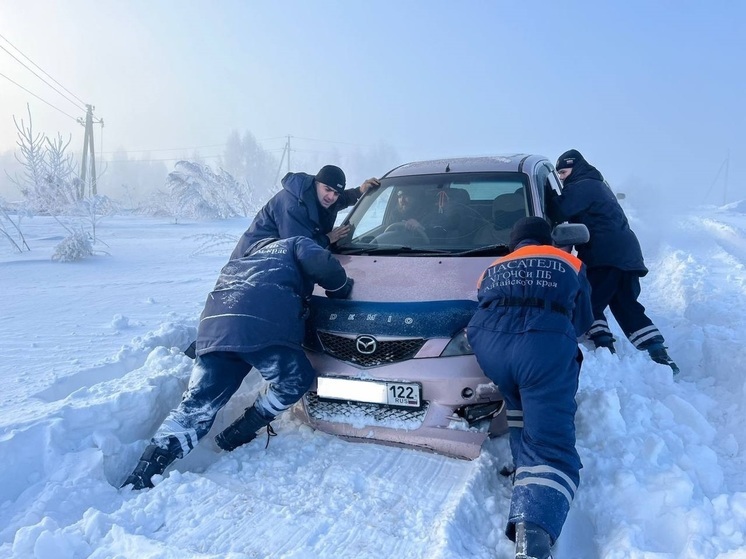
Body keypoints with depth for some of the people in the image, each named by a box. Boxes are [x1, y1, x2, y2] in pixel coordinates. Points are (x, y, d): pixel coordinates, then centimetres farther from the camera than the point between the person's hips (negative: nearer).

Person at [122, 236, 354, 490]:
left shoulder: (247, 257, 42)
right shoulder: (297, 244, 24)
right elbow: (325, 266, 5)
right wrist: (342, 290, 22)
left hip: (214, 326, 6)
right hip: (263, 326, -6)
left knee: (198, 405, 9)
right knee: (295, 381, 15)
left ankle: (142, 476, 2)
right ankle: (238, 436, 13)